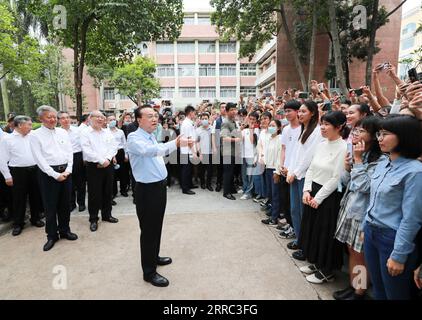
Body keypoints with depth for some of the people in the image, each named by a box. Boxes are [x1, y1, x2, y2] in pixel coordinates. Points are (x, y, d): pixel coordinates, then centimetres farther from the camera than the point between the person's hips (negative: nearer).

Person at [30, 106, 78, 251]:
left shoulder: (63, 132, 8)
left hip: (65, 171, 4)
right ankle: (52, 235, 20)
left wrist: (68, 170, -6)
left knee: (65, 203, 13)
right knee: (50, 206, 5)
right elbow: (39, 159, -10)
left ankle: (65, 230, 30)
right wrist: (55, 175, -14)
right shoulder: (35, 135, -4)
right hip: (48, 173, -4)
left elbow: (70, 152, 6)